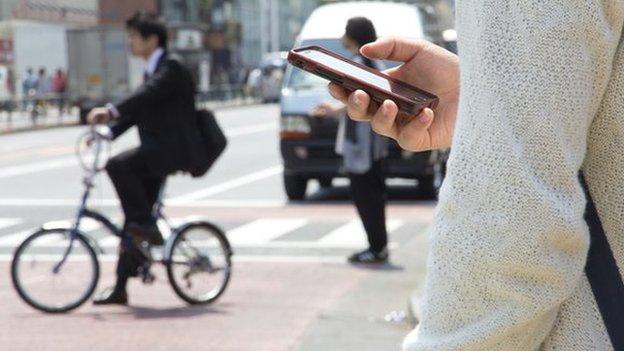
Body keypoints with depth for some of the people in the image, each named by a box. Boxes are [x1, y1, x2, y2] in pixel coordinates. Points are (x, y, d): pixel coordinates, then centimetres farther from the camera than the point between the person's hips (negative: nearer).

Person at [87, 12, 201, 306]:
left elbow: (148, 95, -26)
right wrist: (109, 132, 5)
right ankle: (120, 288, 9)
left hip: (172, 148, -9)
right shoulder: (153, 70, 21)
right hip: (157, 150, 9)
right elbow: (137, 109, 20)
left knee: (118, 165, -28)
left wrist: (111, 111, -37)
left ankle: (147, 226, -18)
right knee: (133, 220, 6)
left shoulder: (171, 67, -9)